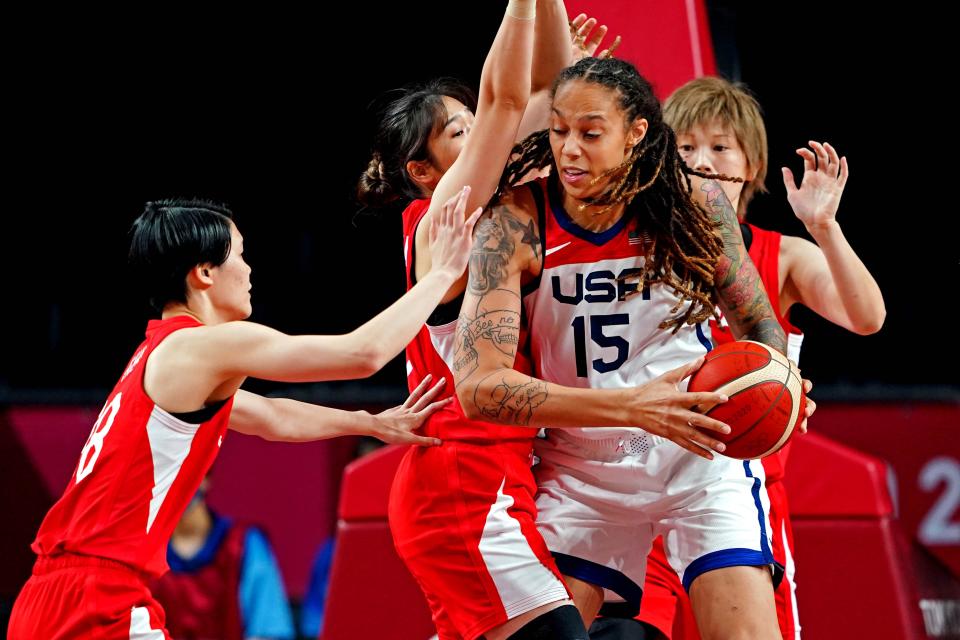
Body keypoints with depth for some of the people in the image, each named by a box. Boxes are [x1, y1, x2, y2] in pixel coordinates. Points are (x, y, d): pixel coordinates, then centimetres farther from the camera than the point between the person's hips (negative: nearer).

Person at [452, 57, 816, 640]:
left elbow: (760, 326, 8)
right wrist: (634, 407, -32)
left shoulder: (695, 204, -8)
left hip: (700, 452, 0)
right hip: (581, 465, 0)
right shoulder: (517, 225, -14)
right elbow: (478, 384, -23)